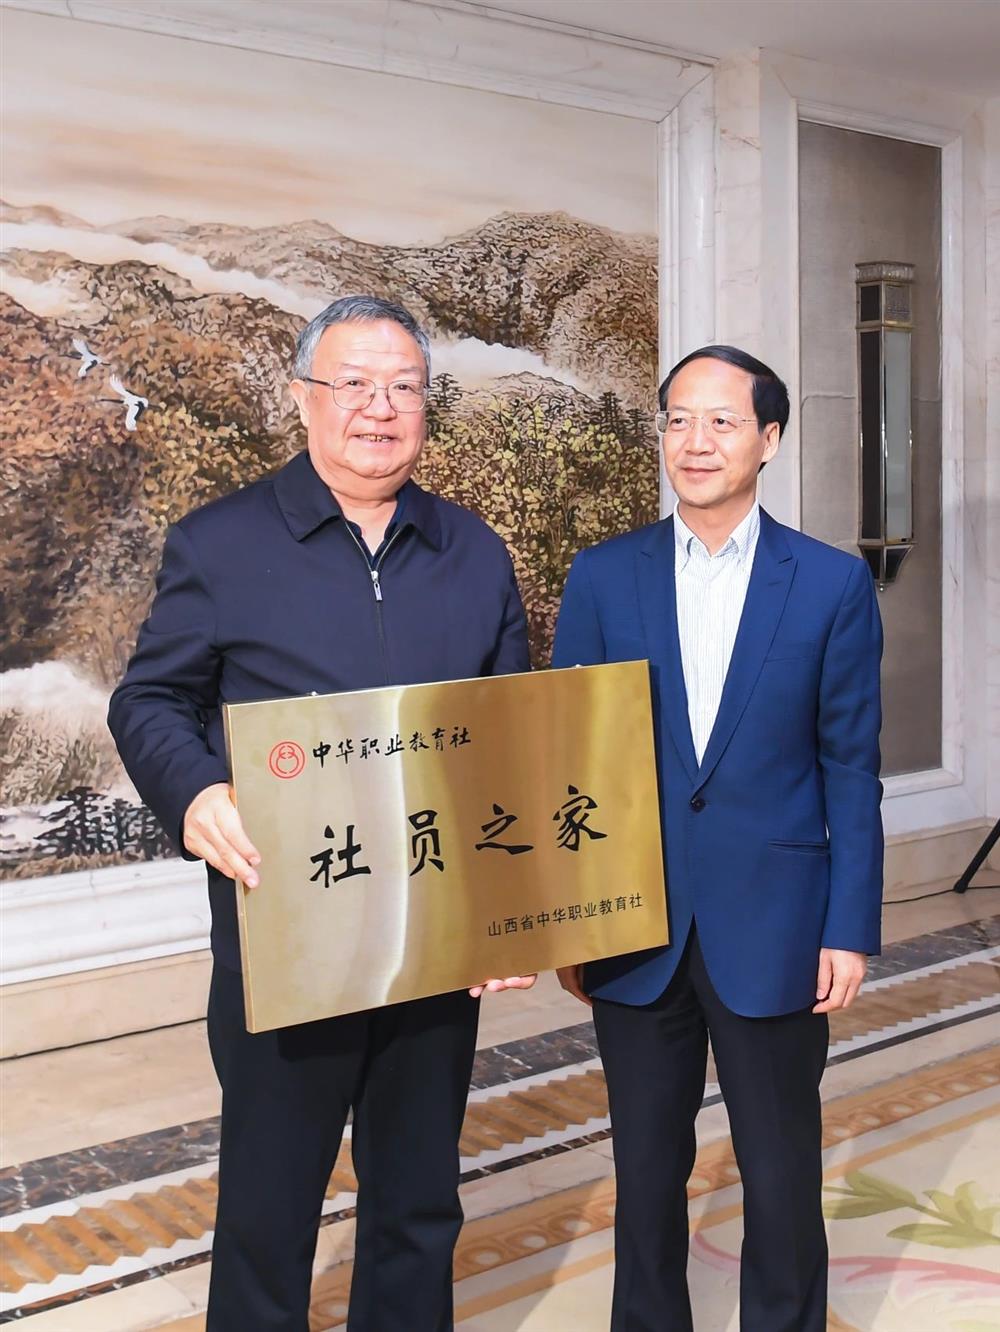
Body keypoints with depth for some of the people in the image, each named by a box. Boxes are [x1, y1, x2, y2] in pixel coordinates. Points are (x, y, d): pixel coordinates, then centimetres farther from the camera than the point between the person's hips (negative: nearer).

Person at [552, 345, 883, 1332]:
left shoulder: (833, 584, -2)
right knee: (647, 1170, 15)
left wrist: (849, 929, -4)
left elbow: (850, 770, -1)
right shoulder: (602, 578, 1)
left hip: (773, 932, -1)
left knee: (782, 1176, 11)